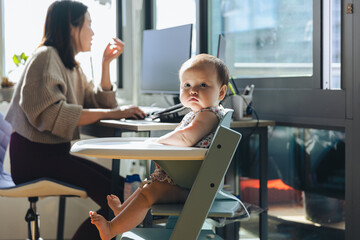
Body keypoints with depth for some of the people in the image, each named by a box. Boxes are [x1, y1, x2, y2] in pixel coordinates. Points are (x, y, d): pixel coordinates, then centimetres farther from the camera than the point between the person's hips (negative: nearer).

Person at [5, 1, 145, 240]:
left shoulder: (72, 65, 17)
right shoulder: (46, 57, -12)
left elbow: (101, 102, 13)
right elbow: (51, 114, -26)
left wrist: (106, 63, 4)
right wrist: (111, 113, -27)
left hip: (56, 152, 10)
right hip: (33, 155, -10)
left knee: (121, 187, -1)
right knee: (114, 197, -20)